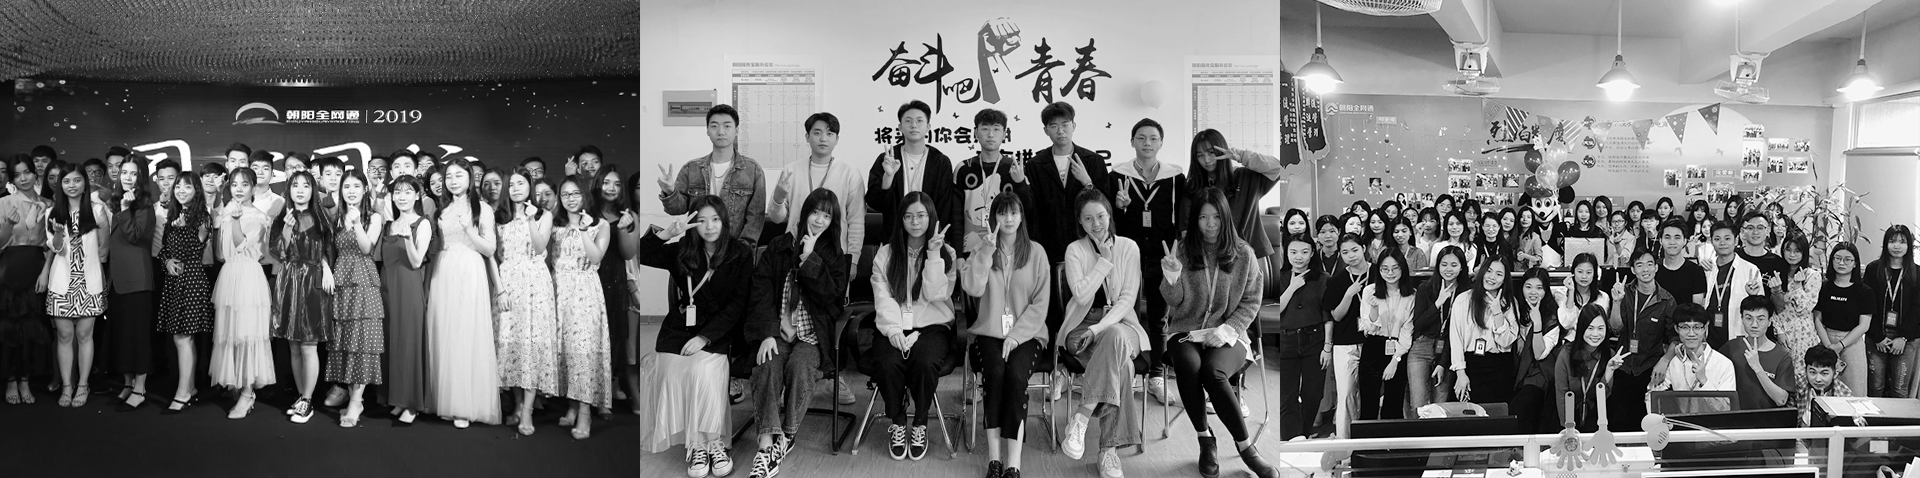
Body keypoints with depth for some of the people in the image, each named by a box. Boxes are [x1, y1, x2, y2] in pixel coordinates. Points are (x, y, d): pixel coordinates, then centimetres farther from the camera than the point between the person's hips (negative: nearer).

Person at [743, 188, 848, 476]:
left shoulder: (833, 256, 11)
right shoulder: (778, 248, 10)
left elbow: (832, 298, -4)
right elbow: (762, 292, 0)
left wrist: (810, 260, -9)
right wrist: (768, 334, -14)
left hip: (813, 335, 0)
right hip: (778, 331, 0)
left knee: (799, 366, -31)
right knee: (769, 366, -30)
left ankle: (786, 437, -19)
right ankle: (767, 443, -36)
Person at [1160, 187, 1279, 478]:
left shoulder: (1243, 254, 2)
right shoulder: (1182, 251, 2)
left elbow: (1251, 302, 4)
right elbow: (1174, 302, -1)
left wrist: (1227, 329, -12)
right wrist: (1171, 279, -23)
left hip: (1228, 335, -1)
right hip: (1185, 331, 1)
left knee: (1212, 371, -34)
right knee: (1188, 366, -34)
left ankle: (1244, 446, -21)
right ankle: (1205, 440, -16)